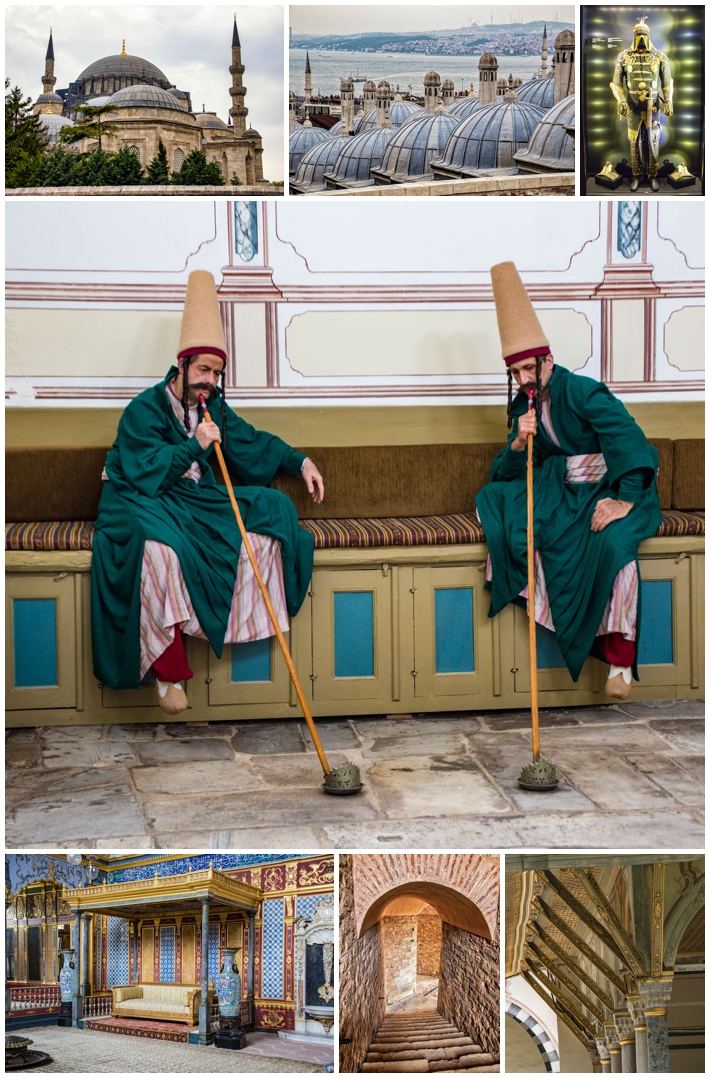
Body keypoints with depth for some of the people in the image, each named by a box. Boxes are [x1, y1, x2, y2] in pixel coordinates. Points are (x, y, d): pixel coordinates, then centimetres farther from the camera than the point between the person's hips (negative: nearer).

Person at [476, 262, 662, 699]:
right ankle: (530, 592, -11)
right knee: (494, 498, -8)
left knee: (614, 540, -37)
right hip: (561, 490, 7)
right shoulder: (523, 406, 7)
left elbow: (628, 437, -26)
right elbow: (508, 473, 5)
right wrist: (519, 443, -17)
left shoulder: (583, 391, -14)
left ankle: (620, 657, -32)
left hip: (612, 489, -7)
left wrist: (624, 500, -36)